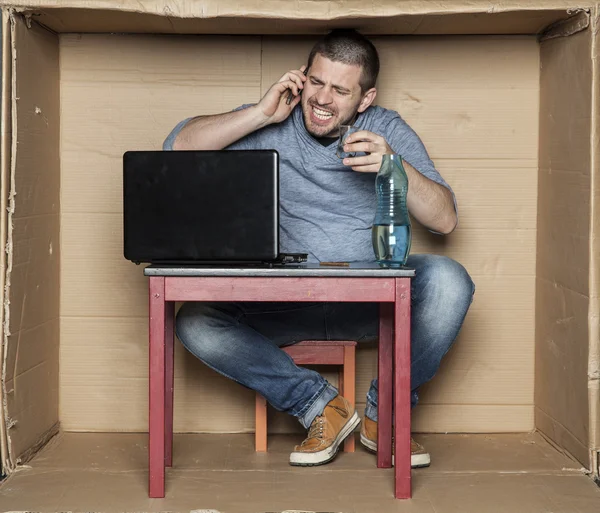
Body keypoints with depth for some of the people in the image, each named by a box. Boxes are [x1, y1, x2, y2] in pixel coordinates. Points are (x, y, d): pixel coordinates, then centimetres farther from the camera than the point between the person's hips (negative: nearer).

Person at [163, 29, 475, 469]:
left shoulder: (389, 132, 3)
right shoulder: (276, 127, 2)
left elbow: (445, 220, -4)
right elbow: (178, 147, -8)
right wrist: (262, 114, -13)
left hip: (374, 300, 0)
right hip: (289, 304, 0)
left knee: (447, 280, -30)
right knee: (196, 324, -24)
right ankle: (321, 407, -8)